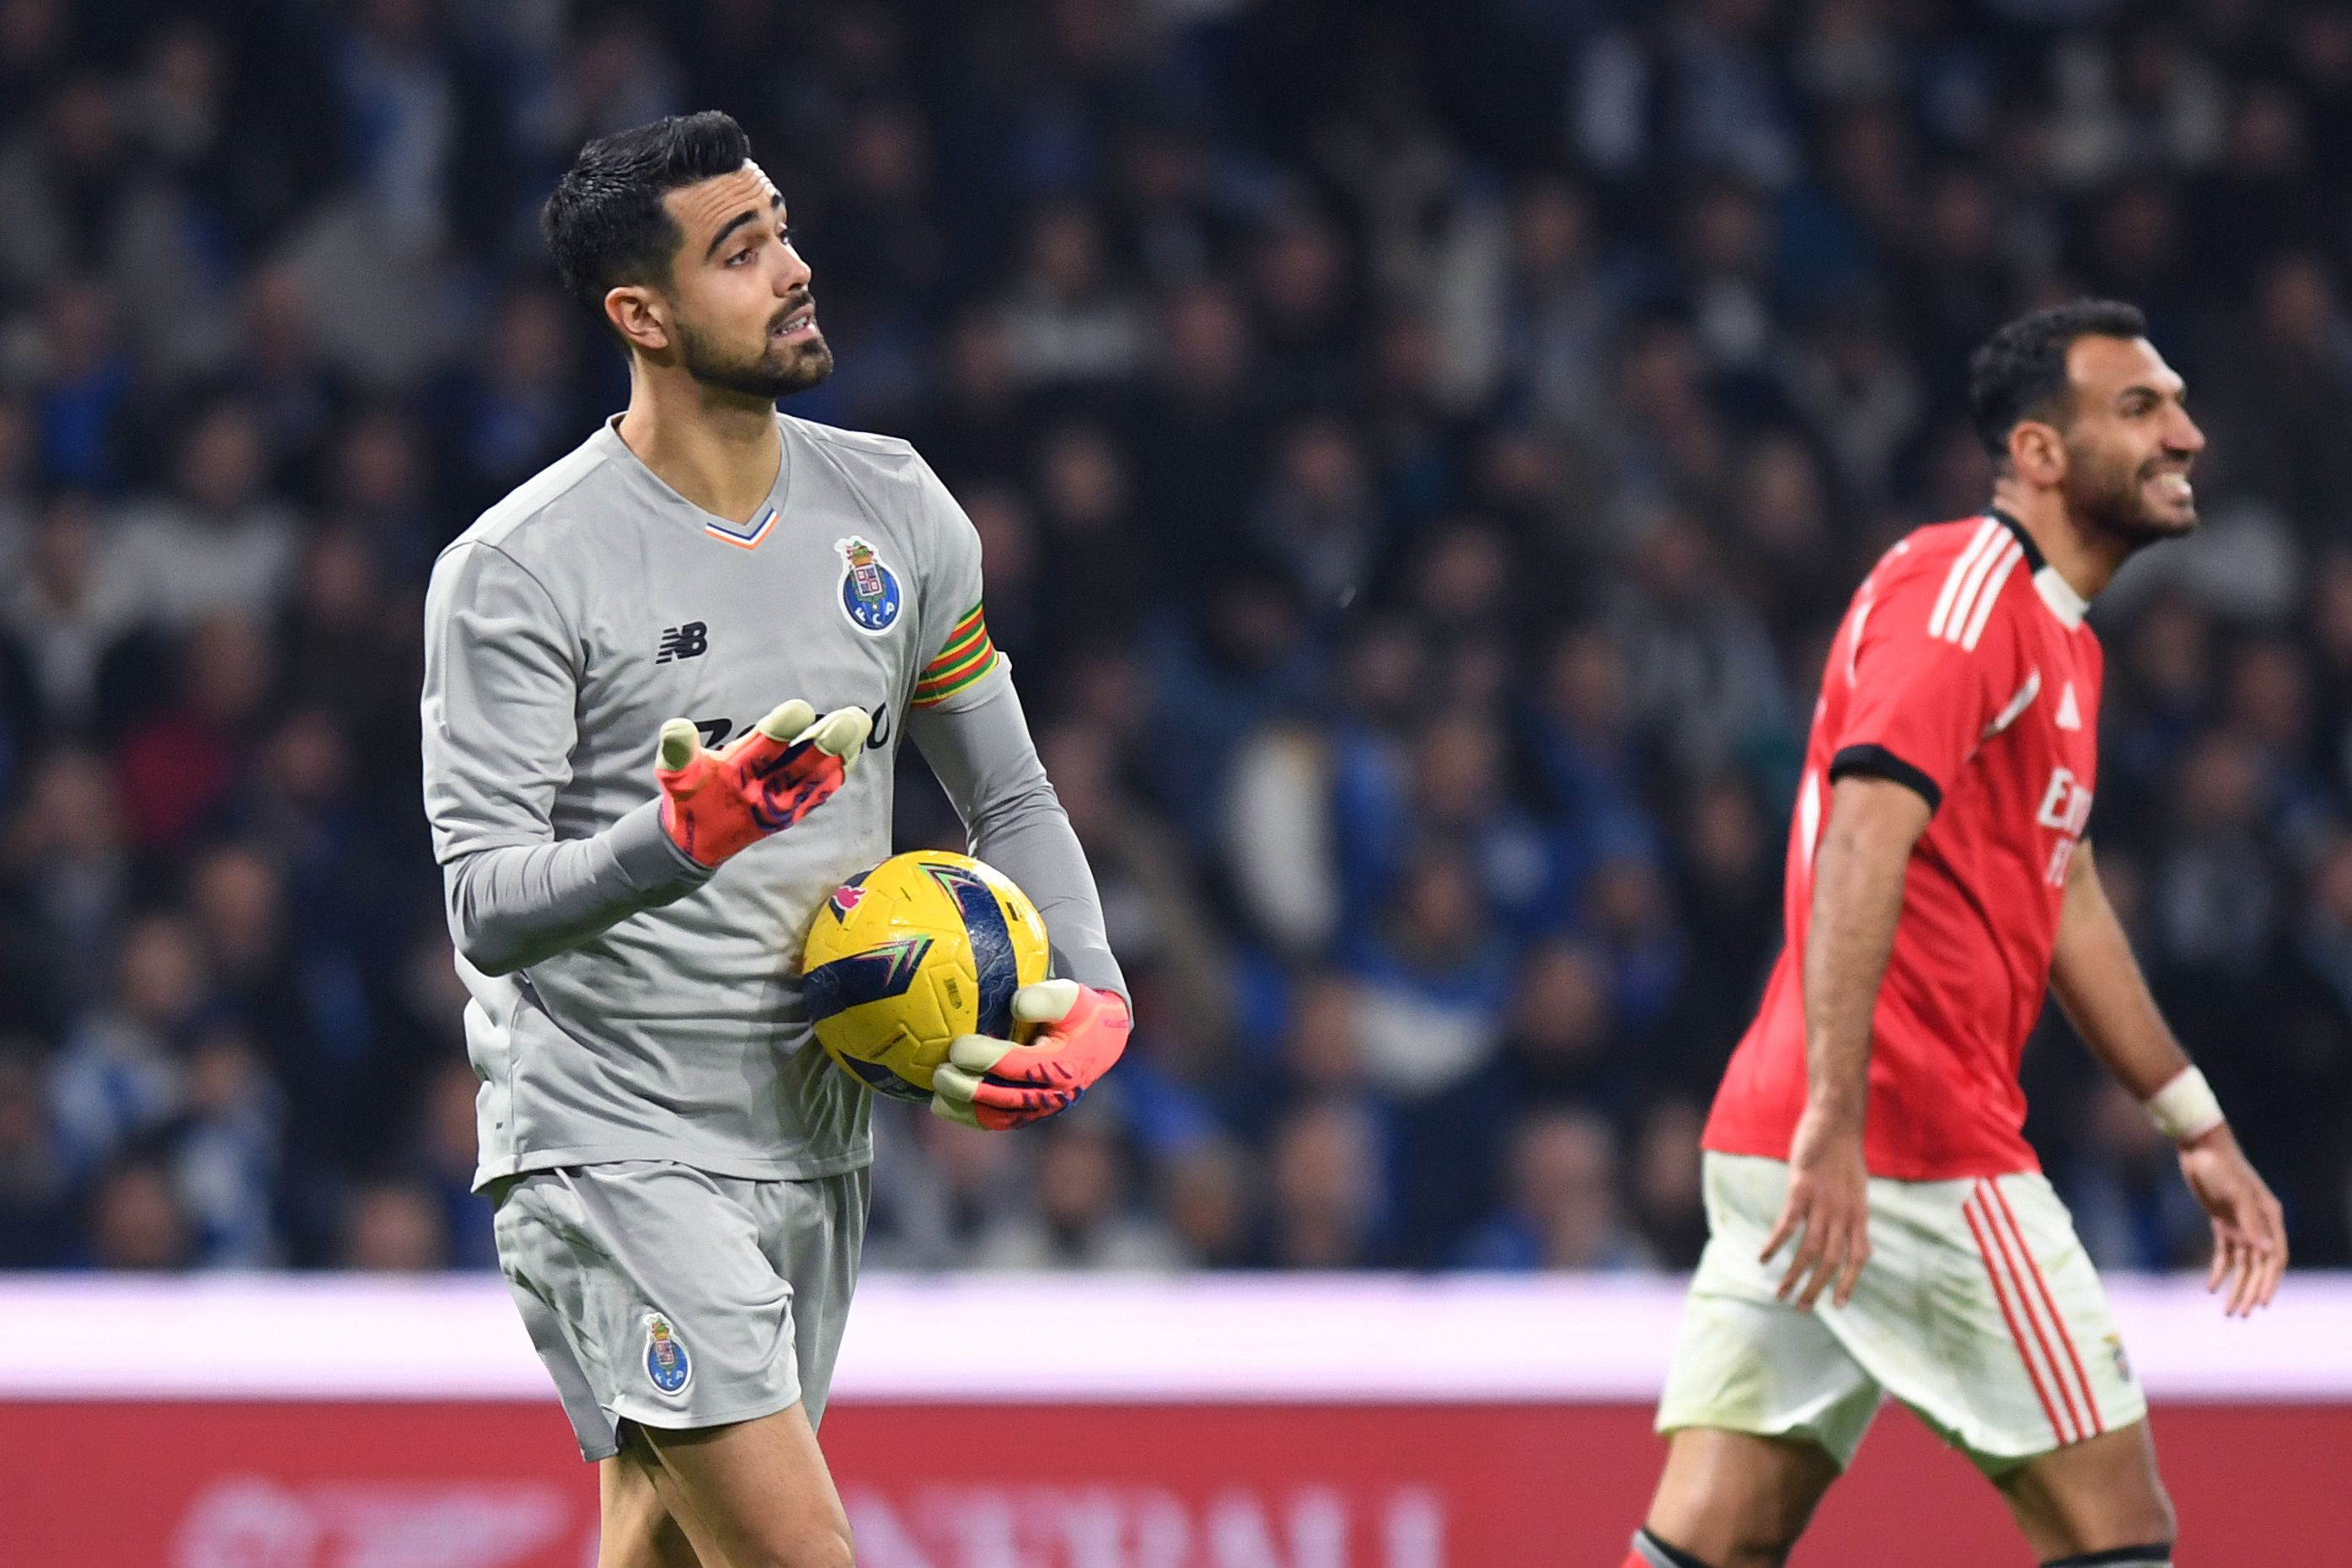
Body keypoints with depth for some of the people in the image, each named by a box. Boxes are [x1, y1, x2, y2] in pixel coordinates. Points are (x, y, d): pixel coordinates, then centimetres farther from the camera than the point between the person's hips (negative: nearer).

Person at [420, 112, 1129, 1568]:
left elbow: (1010, 796, 16)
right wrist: (681, 836, -35)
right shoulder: (513, 570, -12)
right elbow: (487, 906, -17)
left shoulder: (895, 508, 6)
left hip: (810, 1139, 6)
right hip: (608, 1142, -6)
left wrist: (1094, 997, -1)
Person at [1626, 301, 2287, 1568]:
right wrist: (1835, 1121, -30)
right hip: (1916, 1154, -10)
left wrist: (2197, 1128, 32)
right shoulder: (1967, 588, -10)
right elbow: (1864, 840, -22)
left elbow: (2058, 891, 32)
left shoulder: (2057, 638, 23)